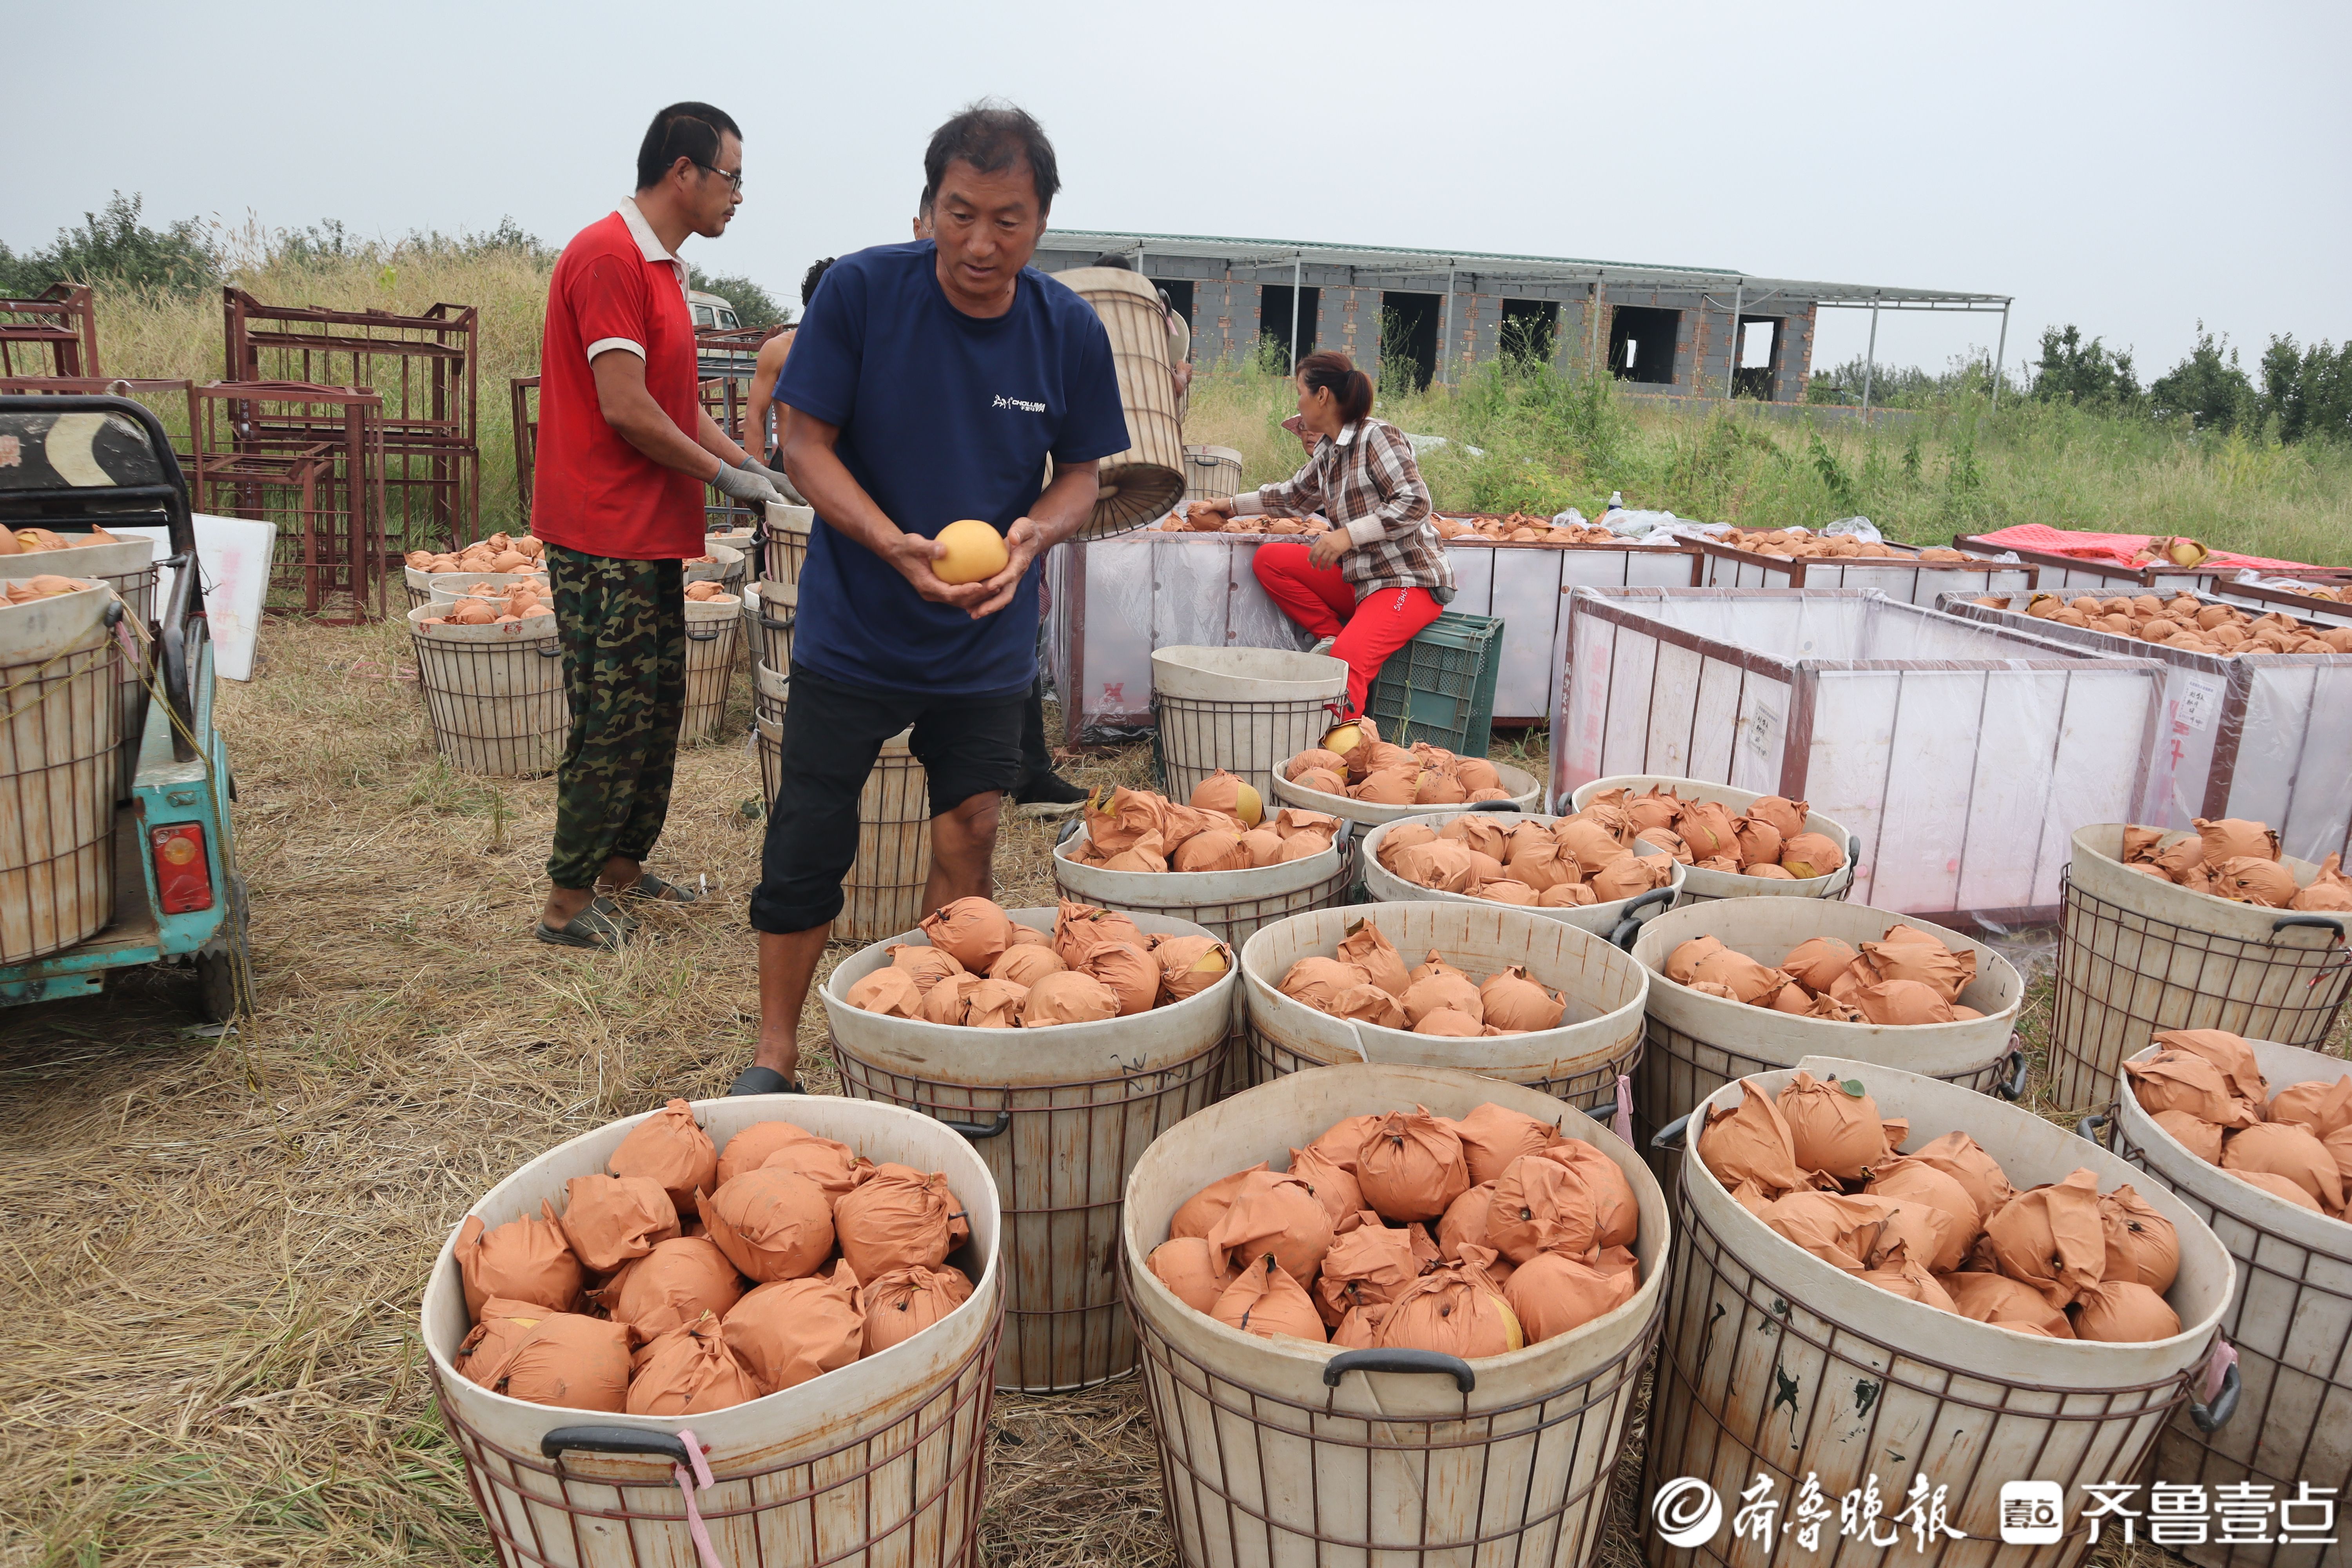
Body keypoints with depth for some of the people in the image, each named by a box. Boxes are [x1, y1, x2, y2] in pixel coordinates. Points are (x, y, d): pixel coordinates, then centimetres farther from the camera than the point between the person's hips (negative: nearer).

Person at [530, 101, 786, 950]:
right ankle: (568, 904, 7)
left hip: (652, 536, 10)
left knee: (657, 709, 15)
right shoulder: (608, 256, -14)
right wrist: (724, 475, -11)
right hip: (606, 536, -10)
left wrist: (753, 466, 10)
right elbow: (625, 408, -20)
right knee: (613, 720, -4)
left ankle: (622, 868, 28)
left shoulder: (658, 266, 18)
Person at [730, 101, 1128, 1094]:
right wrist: (895, 545, -25)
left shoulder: (1069, 332, -6)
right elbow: (805, 445, -8)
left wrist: (1034, 533, -19)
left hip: (987, 642, 2)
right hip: (851, 631, -1)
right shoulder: (861, 291, -12)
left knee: (967, 846, 6)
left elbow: (1081, 475, 4)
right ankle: (774, 1056, 21)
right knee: (806, 850, 3)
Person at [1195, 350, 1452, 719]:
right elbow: (1295, 496, 29)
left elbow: (1415, 503, -22)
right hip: (1359, 578, 9)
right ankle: (1333, 636, -4)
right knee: (1269, 559, 3)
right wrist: (1234, 505, 33)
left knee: (1350, 658, -31)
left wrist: (1349, 534, -26)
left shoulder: (1377, 436, -14)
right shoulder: (1328, 450, 11)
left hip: (1409, 581, -9)